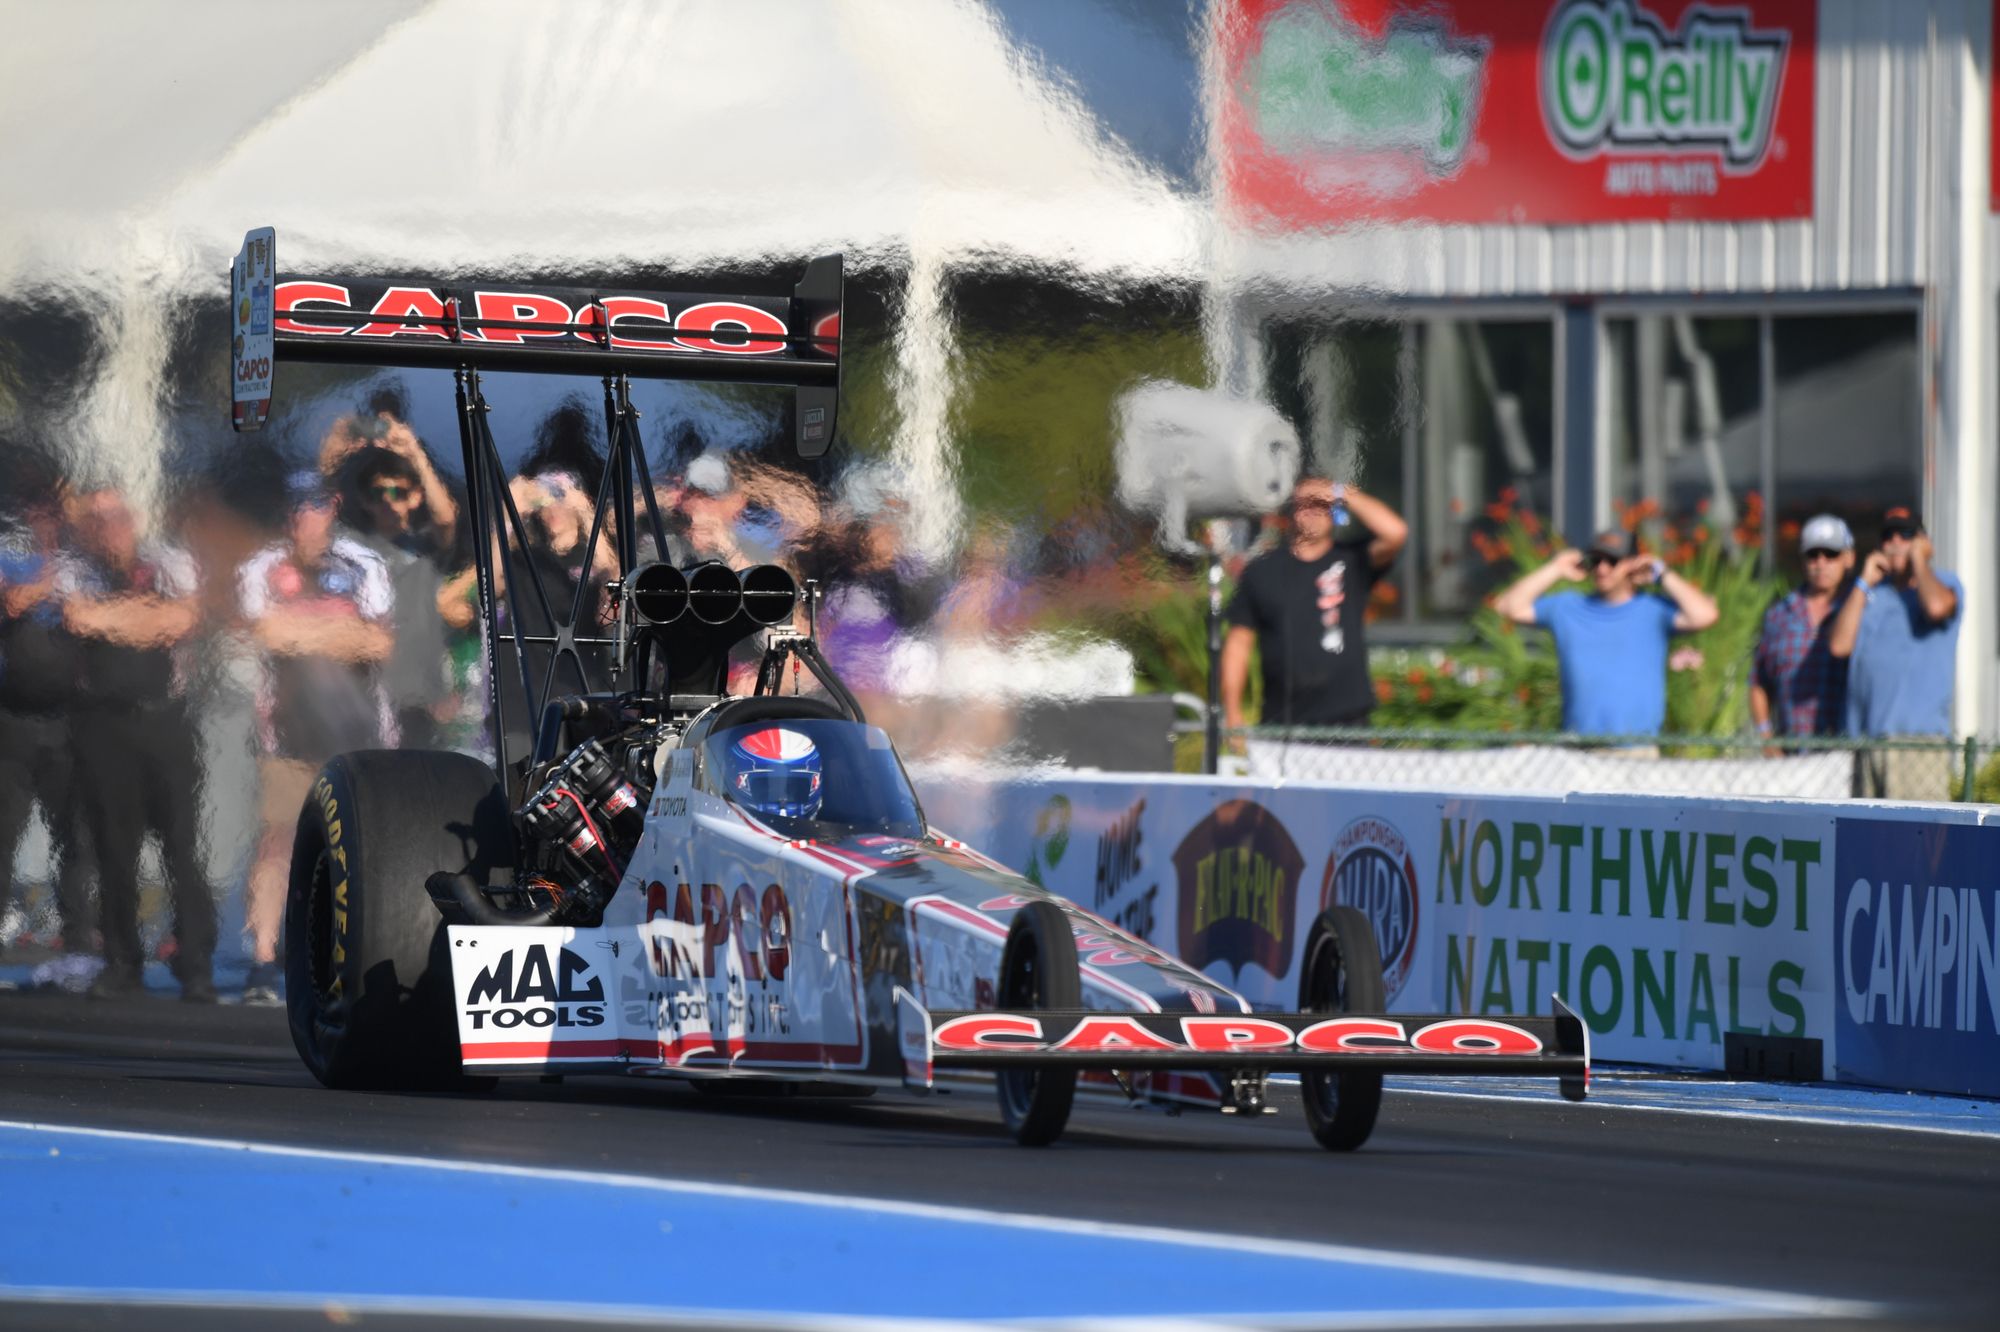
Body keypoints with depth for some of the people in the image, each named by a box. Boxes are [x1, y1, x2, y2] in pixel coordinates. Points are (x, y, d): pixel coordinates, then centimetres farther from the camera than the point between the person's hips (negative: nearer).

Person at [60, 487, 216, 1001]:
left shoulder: (169, 563, 8)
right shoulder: (76, 572, 3)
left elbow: (185, 620, -9)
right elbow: (78, 617, -18)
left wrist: (117, 617, -9)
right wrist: (151, 611, -9)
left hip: (165, 720, 1)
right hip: (106, 722, 0)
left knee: (182, 845, -2)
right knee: (115, 847, 2)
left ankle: (197, 967, -1)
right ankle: (121, 964, 10)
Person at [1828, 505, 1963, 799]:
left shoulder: (1945, 583, 6)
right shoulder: (1871, 593, 19)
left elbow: (1936, 606, -20)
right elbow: (1839, 645, 6)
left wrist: (1918, 559, -3)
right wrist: (1864, 584, 6)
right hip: (1865, 736, 5)